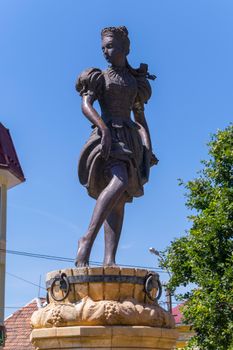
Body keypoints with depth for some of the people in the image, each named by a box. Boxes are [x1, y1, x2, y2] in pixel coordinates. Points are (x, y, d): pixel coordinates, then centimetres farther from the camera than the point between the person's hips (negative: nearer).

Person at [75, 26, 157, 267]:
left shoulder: (136, 82, 23)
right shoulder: (99, 77, 11)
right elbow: (86, 105, -5)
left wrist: (148, 148, 7)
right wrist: (104, 129, -22)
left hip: (130, 139, 5)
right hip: (107, 135, -4)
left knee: (120, 200, -9)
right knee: (120, 181, -32)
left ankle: (109, 260, -20)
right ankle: (87, 238, -33)